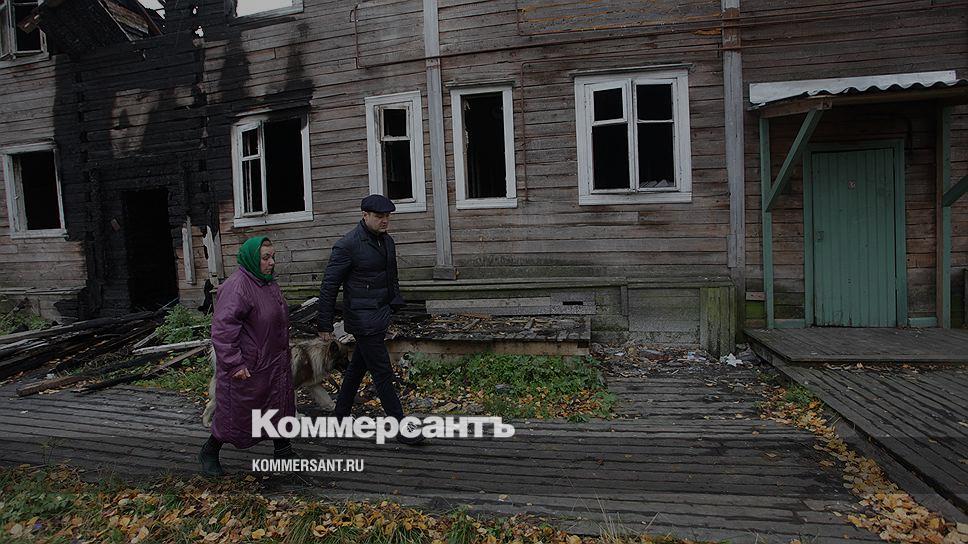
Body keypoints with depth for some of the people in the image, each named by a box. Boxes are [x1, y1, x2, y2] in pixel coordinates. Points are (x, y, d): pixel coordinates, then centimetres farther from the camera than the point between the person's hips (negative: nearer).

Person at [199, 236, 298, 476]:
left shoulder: (268, 283, 8)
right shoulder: (236, 287, -23)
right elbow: (222, 328, -27)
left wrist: (283, 354, 26)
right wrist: (234, 364, -27)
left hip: (274, 364, 9)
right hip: (247, 369, -9)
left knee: (280, 405, 17)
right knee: (236, 412, 6)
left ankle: (283, 450, 33)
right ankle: (209, 453, 30)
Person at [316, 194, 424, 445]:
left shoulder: (387, 241, 9)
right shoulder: (348, 245, -15)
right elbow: (329, 285, -12)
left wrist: (394, 303, 14)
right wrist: (325, 324, -11)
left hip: (380, 315, 8)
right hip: (363, 318, -8)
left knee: (358, 366, 19)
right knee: (382, 372, -3)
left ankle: (340, 415, 36)